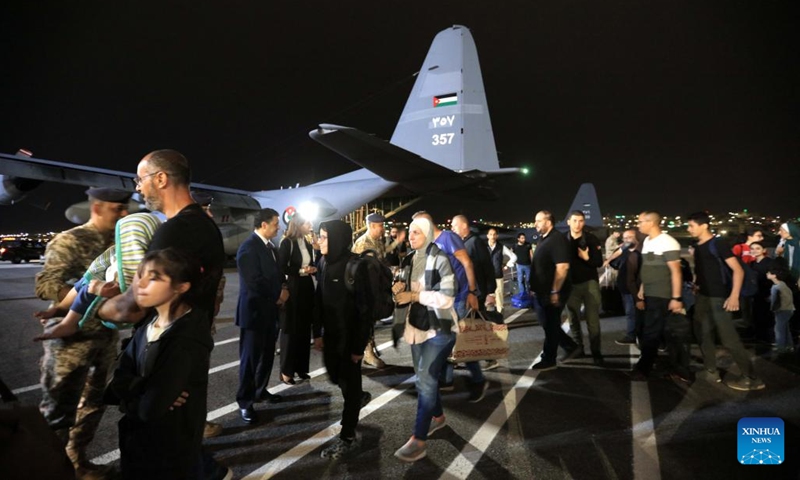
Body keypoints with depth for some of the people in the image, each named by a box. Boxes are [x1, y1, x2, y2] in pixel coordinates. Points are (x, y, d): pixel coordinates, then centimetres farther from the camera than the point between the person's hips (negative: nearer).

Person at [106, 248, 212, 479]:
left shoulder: (187, 340, -27)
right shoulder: (149, 324, -1)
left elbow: (150, 407, -29)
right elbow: (119, 380, -2)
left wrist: (129, 398, -9)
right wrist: (143, 391, -20)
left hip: (170, 453, -7)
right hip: (138, 441, 7)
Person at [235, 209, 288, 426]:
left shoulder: (269, 246, 10)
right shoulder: (248, 247, -17)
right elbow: (254, 282, -23)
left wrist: (284, 288, -2)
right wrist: (278, 296, -12)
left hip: (270, 309, 8)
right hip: (254, 310, -8)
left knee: (267, 354, 17)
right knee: (250, 357, 3)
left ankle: (260, 390, 34)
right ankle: (245, 402, 16)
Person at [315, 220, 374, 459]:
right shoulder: (324, 263, 2)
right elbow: (319, 300, 8)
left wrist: (359, 345, -18)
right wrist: (318, 332, 9)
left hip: (351, 334, -7)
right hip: (332, 332, 7)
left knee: (348, 381, 5)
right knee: (334, 375, 19)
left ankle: (348, 437, 21)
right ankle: (359, 396, 50)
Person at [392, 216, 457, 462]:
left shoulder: (439, 259, -14)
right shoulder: (409, 260, 7)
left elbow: (447, 297, -19)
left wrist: (414, 296, -21)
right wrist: (399, 290, -7)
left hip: (439, 328, -7)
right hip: (417, 326, 7)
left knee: (425, 380, -9)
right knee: (425, 378, 18)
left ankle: (418, 440, -1)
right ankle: (438, 416, 40)